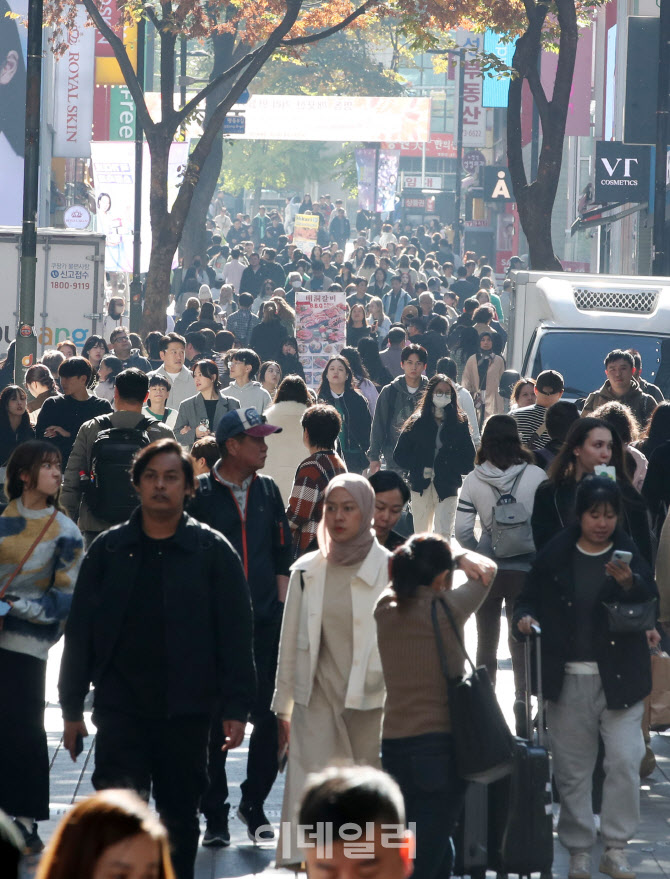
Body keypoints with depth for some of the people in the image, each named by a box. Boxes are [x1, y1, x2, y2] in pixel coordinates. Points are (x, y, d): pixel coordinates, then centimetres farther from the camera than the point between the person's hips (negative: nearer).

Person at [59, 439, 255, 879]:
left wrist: (236, 708, -6)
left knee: (180, 819, 9)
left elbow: (235, 634, -1)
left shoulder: (213, 551, 1)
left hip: (187, 711, 0)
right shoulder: (109, 549, 5)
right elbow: (80, 631, 7)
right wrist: (72, 706, 4)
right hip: (120, 707, 0)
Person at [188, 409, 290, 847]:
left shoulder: (268, 491, 9)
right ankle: (215, 815, 11)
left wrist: (280, 607, 7)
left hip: (265, 623, 3)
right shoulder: (199, 494, -4)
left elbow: (282, 556, 14)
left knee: (270, 716, 1)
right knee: (213, 721, 2)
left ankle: (254, 804, 18)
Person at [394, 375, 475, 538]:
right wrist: (420, 469, -8)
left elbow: (469, 459, 3)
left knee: (444, 533, -13)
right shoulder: (417, 422, 5)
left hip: (447, 487, -2)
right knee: (421, 534, 9)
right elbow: (399, 455, 5)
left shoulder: (459, 423, 4)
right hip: (421, 487, 2)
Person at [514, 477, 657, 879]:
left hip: (619, 679, -1)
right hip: (568, 679, 1)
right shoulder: (556, 555, 1)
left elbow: (651, 601, -16)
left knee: (625, 761, -11)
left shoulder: (630, 554, -1)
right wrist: (525, 617, -11)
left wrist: (630, 584, -36)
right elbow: (530, 599, 10)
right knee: (572, 770, 7)